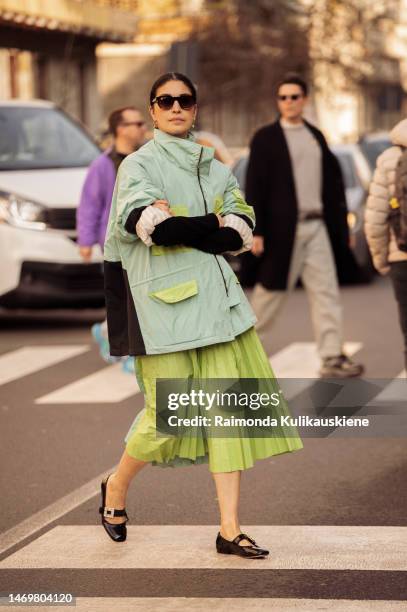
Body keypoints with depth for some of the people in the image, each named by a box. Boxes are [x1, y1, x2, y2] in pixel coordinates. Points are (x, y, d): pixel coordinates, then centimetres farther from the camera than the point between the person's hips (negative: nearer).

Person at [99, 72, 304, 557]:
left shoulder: (214, 167, 16)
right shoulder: (138, 165, 1)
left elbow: (242, 232, 4)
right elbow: (149, 225, -16)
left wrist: (180, 228, -10)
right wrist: (213, 223, -7)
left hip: (214, 295, 5)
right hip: (164, 299, -5)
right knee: (168, 414, -5)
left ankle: (230, 529, 0)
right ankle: (116, 485, 24)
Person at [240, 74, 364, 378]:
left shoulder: (316, 136, 13)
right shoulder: (266, 138, -3)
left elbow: (331, 181, 14)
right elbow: (254, 188, -7)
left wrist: (339, 224, 11)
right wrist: (256, 232, -13)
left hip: (316, 227, 5)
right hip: (282, 228, -5)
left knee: (326, 293, 0)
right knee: (270, 293, 4)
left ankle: (332, 357, 0)